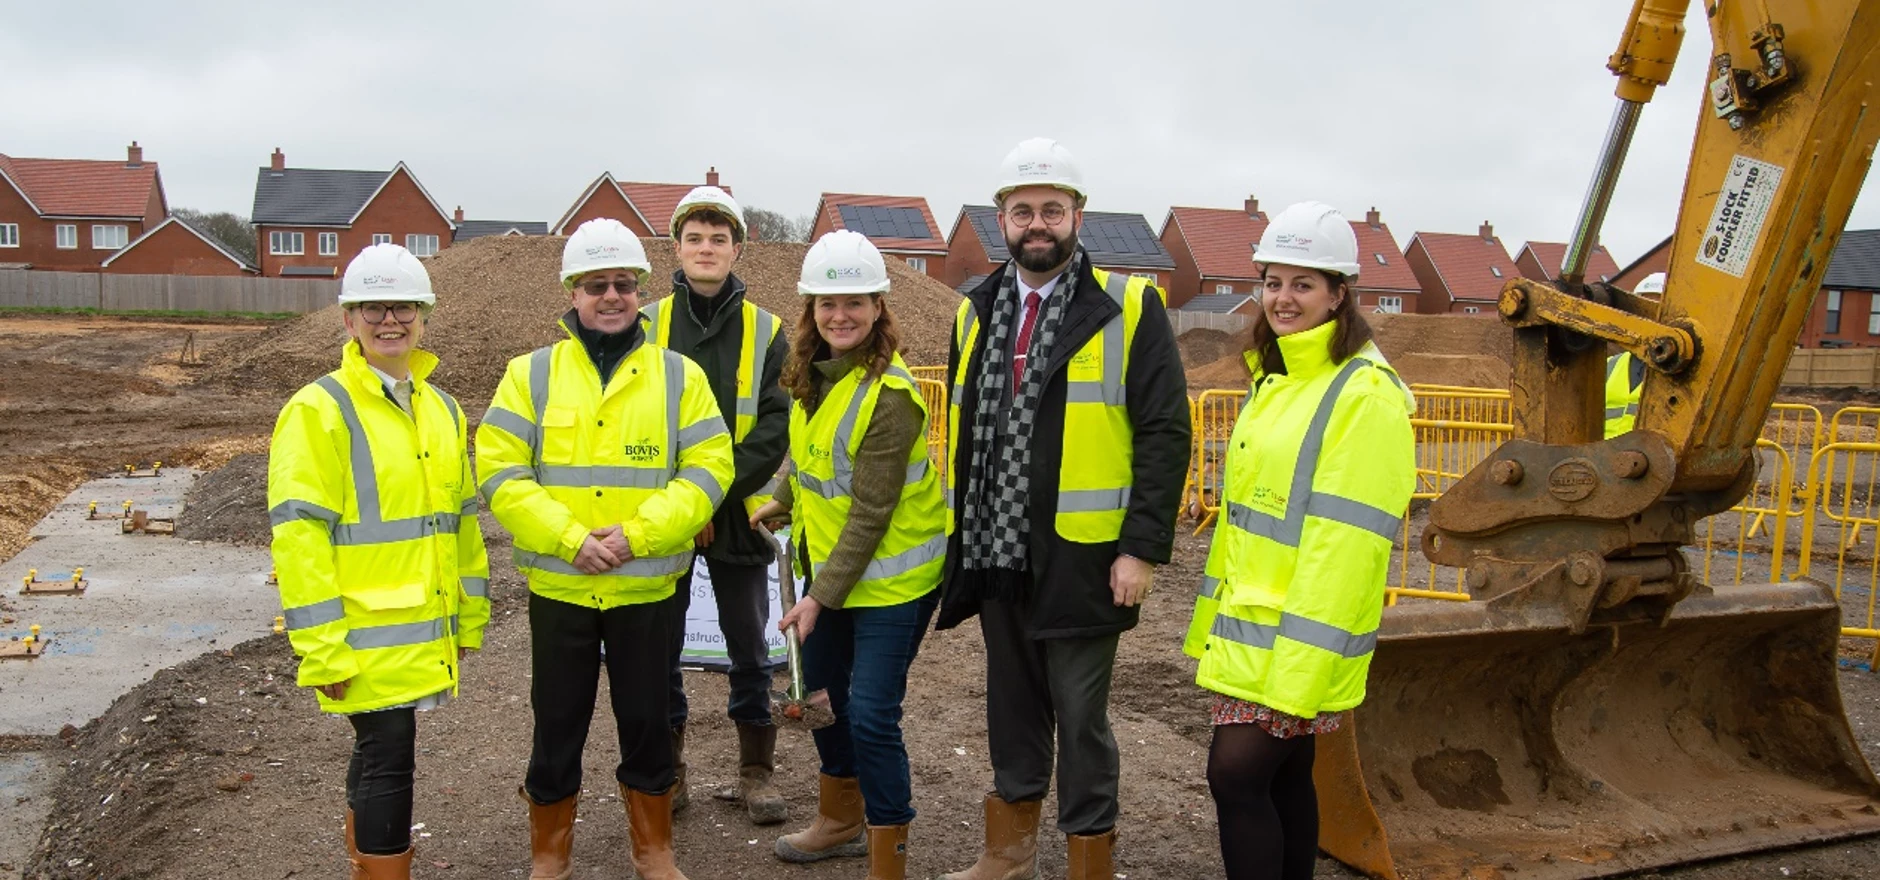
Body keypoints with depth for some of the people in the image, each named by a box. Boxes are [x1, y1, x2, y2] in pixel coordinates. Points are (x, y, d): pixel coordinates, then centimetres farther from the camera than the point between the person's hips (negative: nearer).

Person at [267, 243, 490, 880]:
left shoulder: (441, 409, 11)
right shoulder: (319, 410, -10)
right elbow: (297, 534, -15)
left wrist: (470, 617, 16)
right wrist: (321, 649, -17)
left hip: (427, 632, 7)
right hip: (366, 637, -6)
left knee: (379, 755, 18)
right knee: (388, 761, -3)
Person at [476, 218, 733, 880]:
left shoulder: (679, 376, 1)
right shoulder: (531, 374, 1)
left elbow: (708, 470, -5)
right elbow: (500, 471, -6)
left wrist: (636, 534, -17)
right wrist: (570, 539, -18)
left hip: (645, 588, 0)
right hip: (557, 586, 0)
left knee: (647, 724, 12)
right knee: (557, 728, 11)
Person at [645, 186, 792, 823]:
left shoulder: (766, 332, 2)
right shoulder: (646, 325, 3)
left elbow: (775, 426, -6)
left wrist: (715, 493, -17)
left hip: (737, 517, 0)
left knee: (749, 651, 9)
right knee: (660, 649, 8)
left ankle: (756, 771, 23)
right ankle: (666, 773, 23)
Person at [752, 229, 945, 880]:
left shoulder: (888, 394, -24)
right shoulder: (814, 373, 1)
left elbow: (871, 513, -23)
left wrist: (822, 596, -21)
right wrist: (784, 502, 25)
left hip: (889, 577, -9)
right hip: (827, 566, 9)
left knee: (871, 717, -7)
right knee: (822, 692, 20)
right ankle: (841, 823, 41)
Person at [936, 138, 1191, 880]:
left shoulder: (1128, 309, -7)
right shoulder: (978, 311, 9)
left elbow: (1165, 433, -10)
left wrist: (1143, 548, -14)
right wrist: (959, 537, 11)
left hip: (1080, 561, -5)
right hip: (995, 557, 5)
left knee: (1080, 720, 5)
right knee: (1011, 708, 19)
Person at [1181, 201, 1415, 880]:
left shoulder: (1365, 393, -14)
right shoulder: (1274, 380, 14)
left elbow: (1347, 538, -20)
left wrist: (1301, 660, -23)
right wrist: (1214, 617, 19)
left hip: (1300, 637, -8)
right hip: (1248, 624, 8)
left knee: (1236, 773, -9)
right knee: (1282, 776, 14)